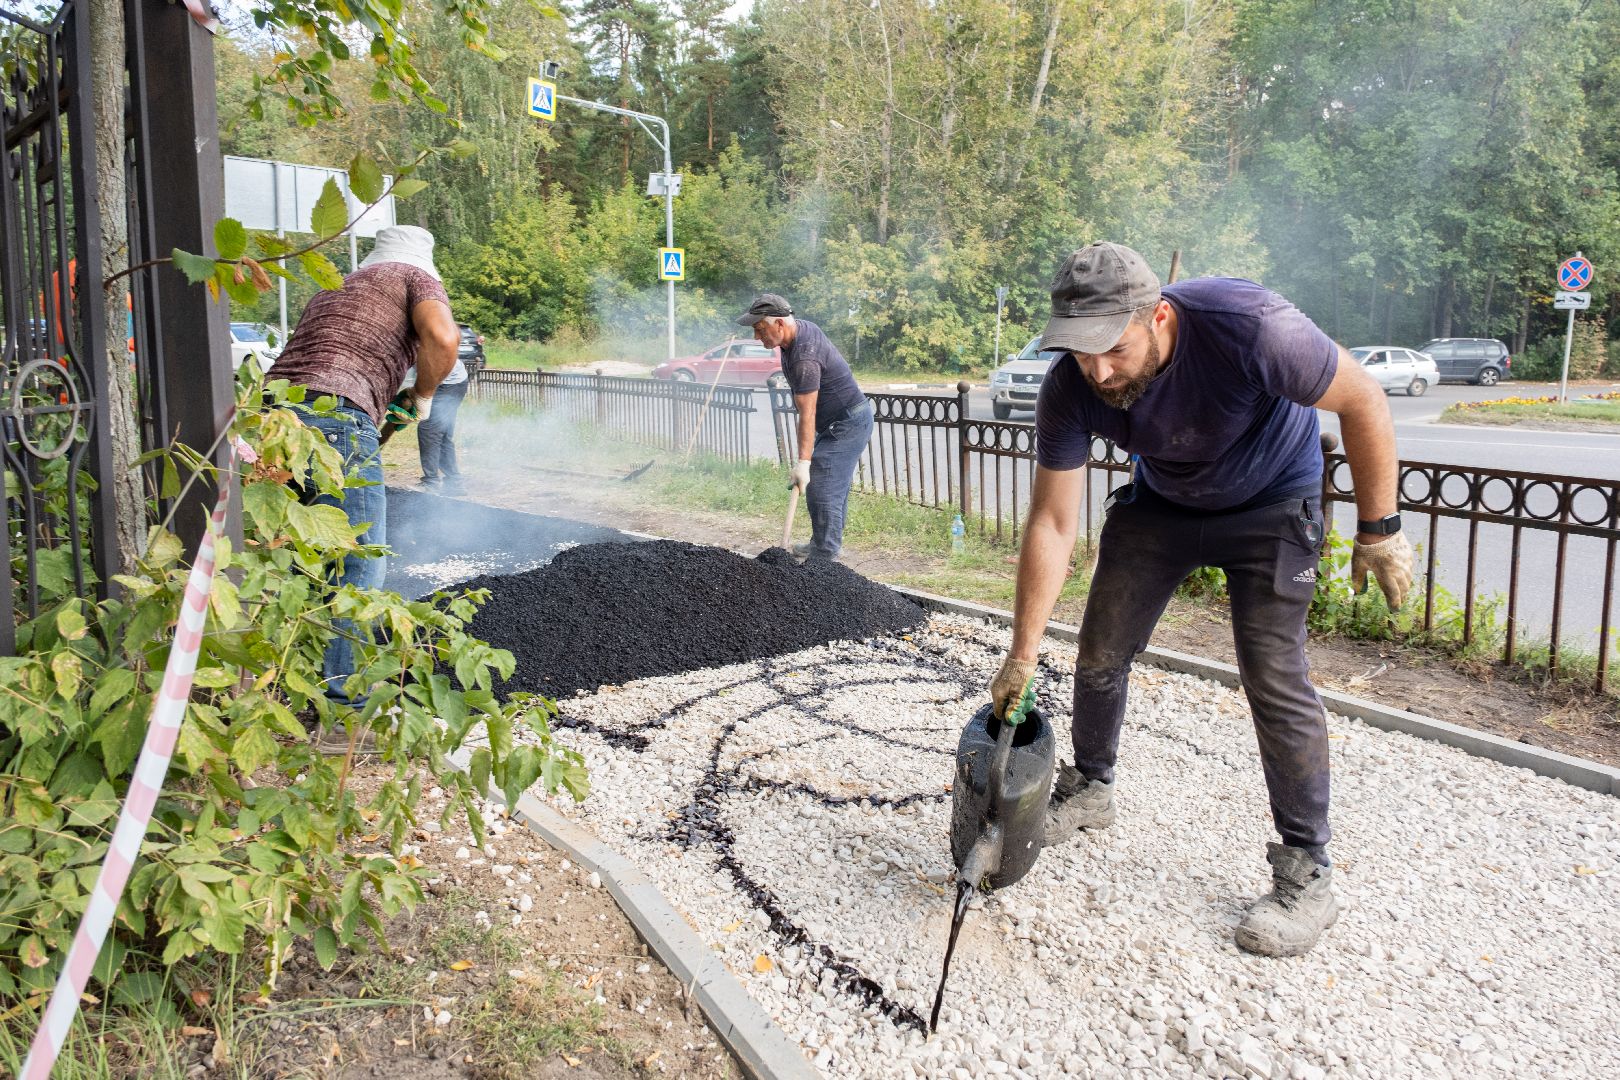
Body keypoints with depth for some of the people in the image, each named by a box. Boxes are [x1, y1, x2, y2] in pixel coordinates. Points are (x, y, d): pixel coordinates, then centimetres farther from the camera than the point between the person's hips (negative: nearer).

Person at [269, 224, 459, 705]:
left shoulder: (335, 287, 33)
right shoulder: (417, 278, 12)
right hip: (336, 420, -7)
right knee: (359, 570, -2)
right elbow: (442, 339, -8)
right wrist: (423, 396, 8)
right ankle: (342, 701, -2)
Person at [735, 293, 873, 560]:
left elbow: (807, 415, -32)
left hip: (847, 425, -11)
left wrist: (803, 462, -34)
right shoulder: (802, 326, 2)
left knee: (822, 491, -15)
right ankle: (825, 545, 29)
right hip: (846, 420, 11)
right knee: (836, 486, 18)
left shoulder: (804, 359, -29)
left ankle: (824, 558, -12)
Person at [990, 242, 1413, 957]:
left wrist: (1378, 529, -19)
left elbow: (1363, 402, -22)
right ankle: (1089, 792, 30)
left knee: (1274, 681, -12)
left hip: (1269, 503, -4)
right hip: (1159, 502, 4)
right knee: (1100, 653, 5)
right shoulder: (1069, 390, -26)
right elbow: (1052, 524, -21)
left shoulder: (1248, 327, -38)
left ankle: (1307, 878, 1)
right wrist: (1022, 657, -19)